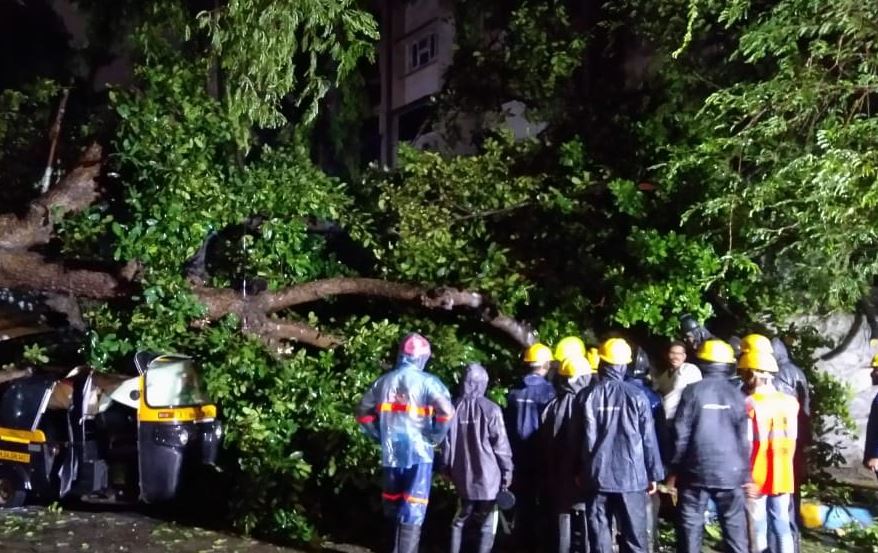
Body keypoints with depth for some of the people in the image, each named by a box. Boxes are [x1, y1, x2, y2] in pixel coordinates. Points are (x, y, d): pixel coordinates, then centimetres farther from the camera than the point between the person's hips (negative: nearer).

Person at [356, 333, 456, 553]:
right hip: (418, 452, -5)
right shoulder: (426, 382, -8)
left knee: (393, 507, 17)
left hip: (391, 453, 5)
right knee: (413, 512, -2)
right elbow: (446, 411, -20)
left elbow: (363, 412, 13)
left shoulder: (383, 381, 7)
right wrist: (434, 438, -7)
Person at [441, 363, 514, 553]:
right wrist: (507, 473, 1)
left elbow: (446, 443, 6)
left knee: (460, 521, 19)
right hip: (488, 477, -4)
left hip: (462, 477, 4)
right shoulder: (490, 409, -13)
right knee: (486, 526, 4)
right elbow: (501, 446, -9)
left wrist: (447, 469, 19)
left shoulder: (454, 409, -2)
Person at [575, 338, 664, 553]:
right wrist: (654, 474, 5)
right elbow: (648, 439, -3)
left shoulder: (587, 396, -1)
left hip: (597, 476, 1)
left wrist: (580, 471, 12)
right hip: (631, 476, -1)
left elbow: (580, 438, 2)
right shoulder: (636, 395, -5)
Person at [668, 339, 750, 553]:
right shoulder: (736, 394, 3)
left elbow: (681, 434, -4)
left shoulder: (692, 391, -3)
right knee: (734, 525, 8)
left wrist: (674, 469, 3)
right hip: (730, 471, 2)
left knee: (690, 525, 5)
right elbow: (744, 438, 3)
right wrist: (746, 474, 8)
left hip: (696, 470, -2)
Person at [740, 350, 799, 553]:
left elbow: (747, 443, -14)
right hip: (783, 475, 5)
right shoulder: (790, 401, 3)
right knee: (782, 524, 11)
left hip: (757, 476, -4)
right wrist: (782, 464, 16)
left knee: (758, 527, 4)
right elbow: (791, 440, 6)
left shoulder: (750, 403, -13)